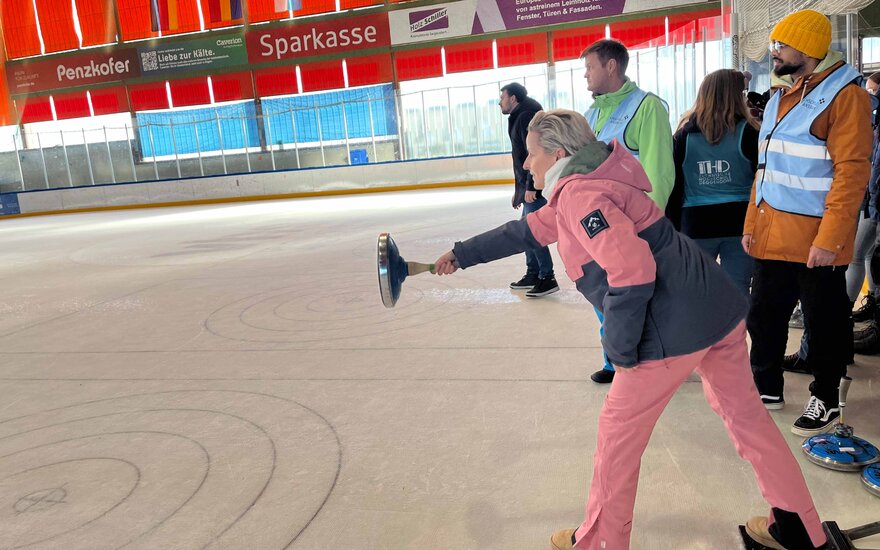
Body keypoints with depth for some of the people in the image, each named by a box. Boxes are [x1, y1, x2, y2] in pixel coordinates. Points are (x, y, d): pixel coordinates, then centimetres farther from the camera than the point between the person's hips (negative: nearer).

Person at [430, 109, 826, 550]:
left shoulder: (579, 193, -14)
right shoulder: (580, 188, 16)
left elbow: (632, 271, -25)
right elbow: (528, 231, 26)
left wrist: (620, 349, -13)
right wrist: (463, 254, 32)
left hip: (672, 330, -10)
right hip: (721, 308, 10)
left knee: (619, 431, 9)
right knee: (744, 413, 23)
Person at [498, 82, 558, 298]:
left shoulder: (526, 117, -12)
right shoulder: (519, 119, 20)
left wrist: (530, 187, -24)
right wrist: (519, 190, 26)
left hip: (536, 188, -10)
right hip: (529, 188, 10)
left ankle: (547, 278, -3)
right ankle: (533, 274, 22)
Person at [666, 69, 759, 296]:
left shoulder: (684, 135, 2)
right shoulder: (747, 132, -3)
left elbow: (673, 186, 3)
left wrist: (673, 227, 10)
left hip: (695, 222, 2)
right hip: (739, 221, -1)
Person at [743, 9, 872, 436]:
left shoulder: (845, 95, -9)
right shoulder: (780, 98, 14)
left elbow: (851, 172, -17)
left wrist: (829, 240, -22)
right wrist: (752, 224, 12)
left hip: (815, 242, -7)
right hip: (771, 238, 7)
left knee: (824, 323, 8)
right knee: (764, 317, 14)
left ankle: (825, 399, 24)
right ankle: (767, 387, 30)